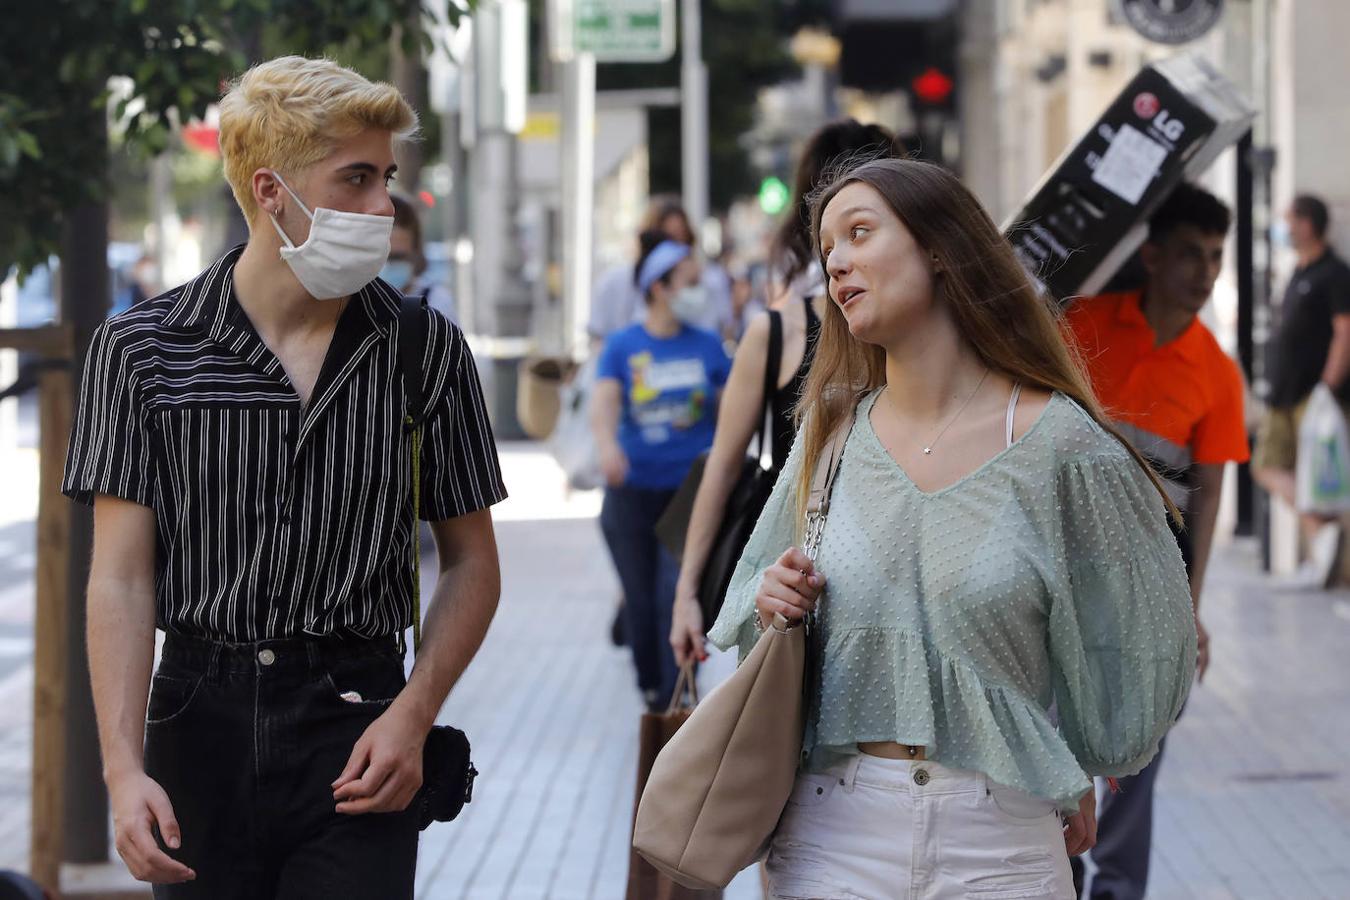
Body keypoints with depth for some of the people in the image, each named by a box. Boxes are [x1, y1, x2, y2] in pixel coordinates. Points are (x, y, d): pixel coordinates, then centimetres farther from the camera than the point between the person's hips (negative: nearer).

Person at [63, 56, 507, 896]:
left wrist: (413, 716, -7)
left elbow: (472, 564, 8)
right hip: (201, 719, 0)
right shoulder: (142, 348, 0)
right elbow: (122, 576, -3)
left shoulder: (426, 348, 2)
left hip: (355, 732, 0)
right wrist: (124, 768, -13)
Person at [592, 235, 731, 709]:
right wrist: (608, 445, -33)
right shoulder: (623, 345, 0)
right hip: (633, 492, 1)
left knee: (677, 596, -14)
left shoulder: (707, 346, 3)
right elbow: (604, 403, -13)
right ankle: (651, 691, 29)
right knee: (641, 601, 10)